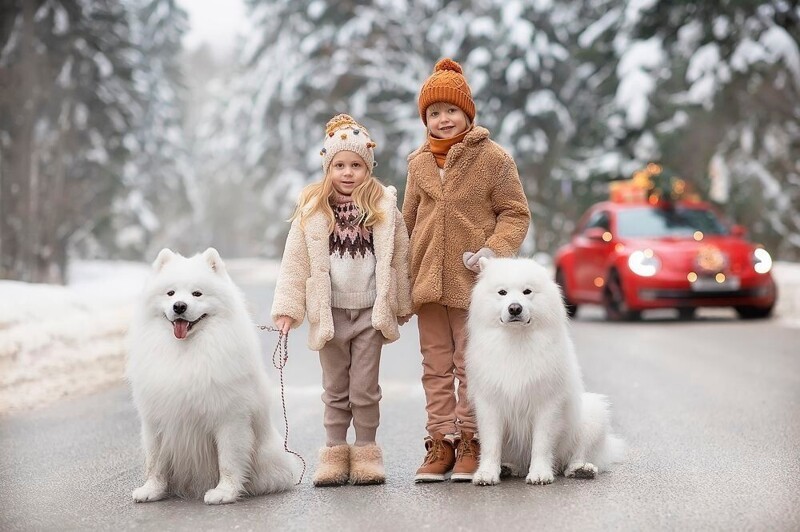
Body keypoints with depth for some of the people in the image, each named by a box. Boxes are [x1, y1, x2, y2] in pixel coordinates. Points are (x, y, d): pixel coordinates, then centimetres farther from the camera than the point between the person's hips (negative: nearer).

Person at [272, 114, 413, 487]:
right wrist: (287, 308, -6)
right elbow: (295, 262, -2)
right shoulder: (312, 211, -2)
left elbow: (398, 259, 6)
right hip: (329, 312, 1)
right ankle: (335, 453, 17)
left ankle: (365, 453, 14)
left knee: (365, 390, 4)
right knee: (335, 390, 10)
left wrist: (401, 306, 9)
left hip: (371, 312, -1)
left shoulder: (384, 208, 0)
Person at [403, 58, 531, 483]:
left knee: (471, 365, -1)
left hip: (472, 281, -4)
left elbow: (515, 213, 1)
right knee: (436, 366, 7)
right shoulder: (418, 163, 11)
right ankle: (440, 442, 11)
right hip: (428, 280, 4)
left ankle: (470, 442, 7)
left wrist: (494, 249, -17)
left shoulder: (493, 158, -2)